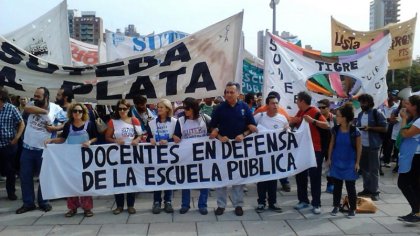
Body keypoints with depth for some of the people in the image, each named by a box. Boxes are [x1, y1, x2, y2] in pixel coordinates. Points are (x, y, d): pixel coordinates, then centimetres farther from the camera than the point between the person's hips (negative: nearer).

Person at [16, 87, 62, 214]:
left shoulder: (56, 108, -7)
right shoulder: (32, 104, 1)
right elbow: (27, 108, -22)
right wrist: (44, 111, -19)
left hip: (44, 149, -3)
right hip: (27, 148, 3)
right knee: (25, 176, 9)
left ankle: (43, 202, 24)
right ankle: (28, 203, 21)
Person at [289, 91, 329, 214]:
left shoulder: (314, 111, -11)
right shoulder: (300, 112, 11)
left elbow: (326, 125, -19)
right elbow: (293, 125, 21)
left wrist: (313, 120, -32)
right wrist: (292, 122, -2)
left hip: (314, 149, -7)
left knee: (315, 177, -2)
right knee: (300, 175, 10)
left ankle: (316, 204, 3)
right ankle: (303, 200, 21)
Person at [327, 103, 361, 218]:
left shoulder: (355, 131, -13)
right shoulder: (335, 129, -2)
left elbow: (359, 147, -6)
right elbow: (332, 144, 7)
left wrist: (357, 162, -7)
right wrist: (329, 158, 5)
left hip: (349, 163, -3)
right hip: (336, 161, 3)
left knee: (350, 186, 5)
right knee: (337, 185, 10)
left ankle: (352, 208, 17)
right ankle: (336, 206, 23)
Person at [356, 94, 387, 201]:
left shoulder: (377, 113, -8)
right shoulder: (360, 114, 11)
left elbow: (384, 128, -10)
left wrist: (369, 128, -19)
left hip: (373, 145, -6)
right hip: (362, 145, 6)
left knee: (373, 169, -1)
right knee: (364, 168, 12)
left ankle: (374, 192, 6)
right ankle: (367, 189, 22)